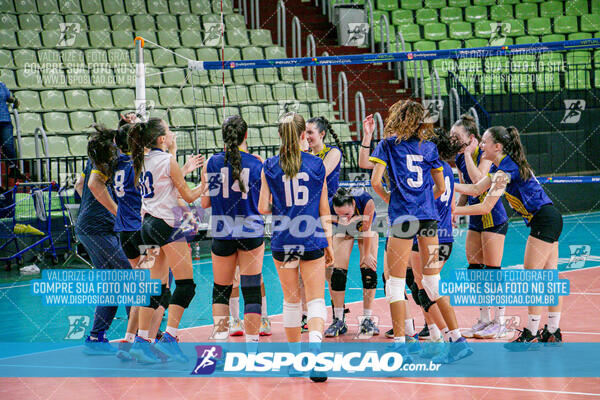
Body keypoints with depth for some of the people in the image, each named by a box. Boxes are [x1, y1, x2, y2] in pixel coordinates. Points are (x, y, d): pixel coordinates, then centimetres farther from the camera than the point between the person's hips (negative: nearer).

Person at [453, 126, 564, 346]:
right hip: (550, 221, 10)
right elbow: (476, 189, 15)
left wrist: (453, 211, -13)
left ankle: (531, 334, -6)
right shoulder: (500, 166, 12)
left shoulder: (506, 168, -18)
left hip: (545, 220, -10)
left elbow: (486, 207, -18)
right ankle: (553, 332, 11)